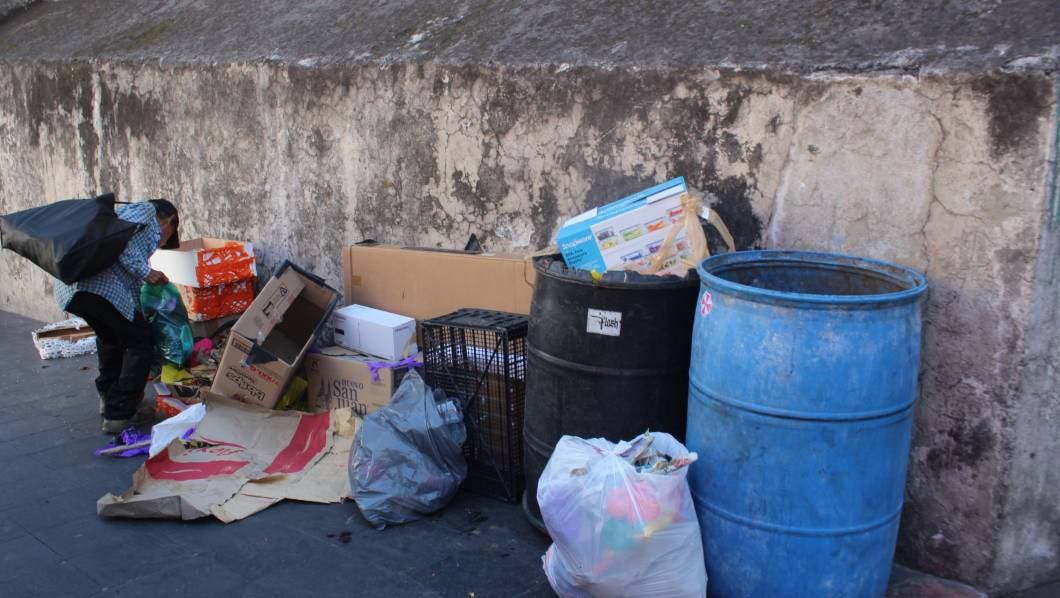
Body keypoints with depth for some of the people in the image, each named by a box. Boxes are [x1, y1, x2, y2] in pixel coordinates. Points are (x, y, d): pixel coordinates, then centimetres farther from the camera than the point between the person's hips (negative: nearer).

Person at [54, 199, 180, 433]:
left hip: (69, 286, 10)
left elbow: (132, 286, 36)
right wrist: (144, 271, -8)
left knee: (111, 336, 31)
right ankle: (120, 414, 7)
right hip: (99, 284, -10)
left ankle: (109, 398, 40)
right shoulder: (145, 211, 10)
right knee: (140, 342, 4)